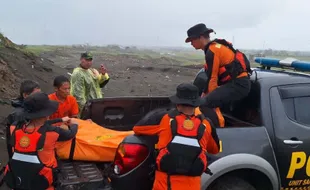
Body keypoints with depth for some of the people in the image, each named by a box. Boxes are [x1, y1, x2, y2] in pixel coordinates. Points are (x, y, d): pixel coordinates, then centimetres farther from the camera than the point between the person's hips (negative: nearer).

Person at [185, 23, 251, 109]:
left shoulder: (212, 51, -13)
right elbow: (215, 76, 17)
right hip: (239, 83, 11)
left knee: (207, 102, -25)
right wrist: (205, 93, 16)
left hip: (238, 84, -11)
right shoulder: (217, 46, 17)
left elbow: (212, 78, -13)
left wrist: (208, 95, -5)